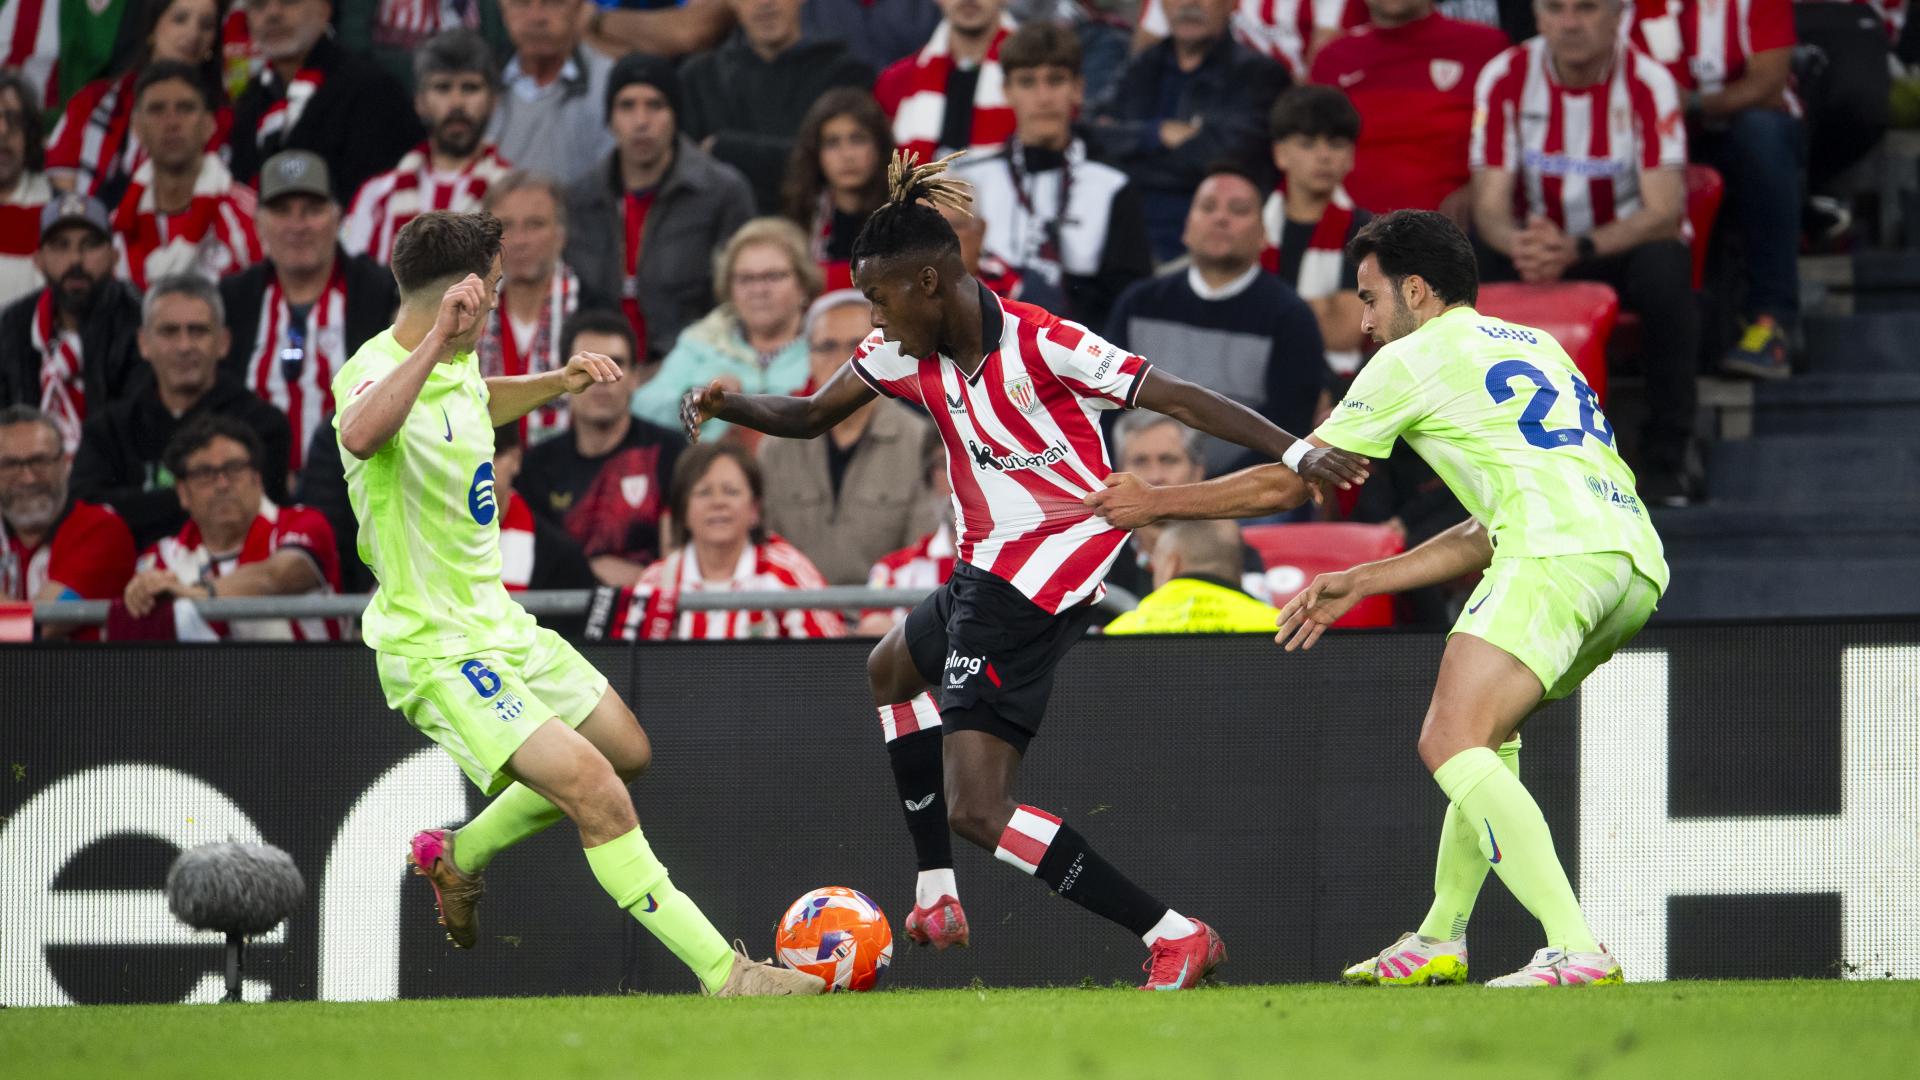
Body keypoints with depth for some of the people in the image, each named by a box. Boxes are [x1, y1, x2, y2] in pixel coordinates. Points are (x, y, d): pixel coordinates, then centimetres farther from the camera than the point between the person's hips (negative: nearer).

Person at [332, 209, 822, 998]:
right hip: (437, 651, -10)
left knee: (625, 750, 24)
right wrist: (436, 341, -56)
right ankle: (724, 975, -20)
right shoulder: (378, 373, -25)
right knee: (593, 786, -21)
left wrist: (552, 384, 19)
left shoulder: (454, 364, 4)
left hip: (496, 620, 10)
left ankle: (456, 856, 39)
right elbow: (360, 435, -52)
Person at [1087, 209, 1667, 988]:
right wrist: (1358, 584, 36)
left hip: (1561, 556, -9)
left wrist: (1153, 504, 27)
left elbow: (1283, 483, 16)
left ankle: (1575, 949, -31)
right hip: (1636, 561, 9)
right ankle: (1439, 940, 28)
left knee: (1451, 743, -16)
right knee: (1485, 730, 26)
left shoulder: (1413, 359, 10)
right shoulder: (1534, 346, 32)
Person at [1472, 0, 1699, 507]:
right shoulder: (1505, 79, -11)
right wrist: (1517, 243, -39)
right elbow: (1490, 204, -14)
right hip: (1537, 247, 2)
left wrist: (1578, 249, -40)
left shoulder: (1647, 82, -16)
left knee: (1665, 269, -35)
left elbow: (1664, 211, -23)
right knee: (1480, 265, -30)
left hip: (1624, 245, -2)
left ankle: (1665, 459, -22)